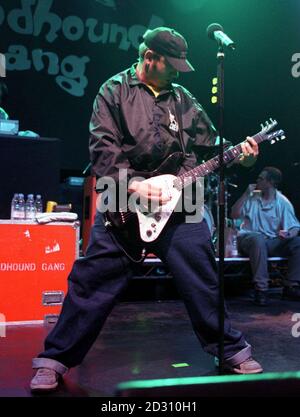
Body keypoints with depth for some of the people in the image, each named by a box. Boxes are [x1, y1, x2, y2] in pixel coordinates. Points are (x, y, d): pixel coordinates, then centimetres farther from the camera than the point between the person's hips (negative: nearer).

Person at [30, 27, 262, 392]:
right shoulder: (114, 90, 3)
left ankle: (232, 351, 24)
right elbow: (102, 147, -7)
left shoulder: (182, 97, 15)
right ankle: (55, 360, 11)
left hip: (177, 201, 4)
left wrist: (237, 155, -5)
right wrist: (132, 184, -19)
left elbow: (210, 142, 15)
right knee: (93, 281, -3)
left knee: (203, 281, 8)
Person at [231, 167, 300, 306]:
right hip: (249, 238, -1)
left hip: (273, 242, 2)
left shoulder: (283, 202, 2)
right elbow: (234, 215, -3)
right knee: (258, 239, -38)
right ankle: (260, 289, -35)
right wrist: (246, 194, -8)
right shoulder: (251, 197, 5)